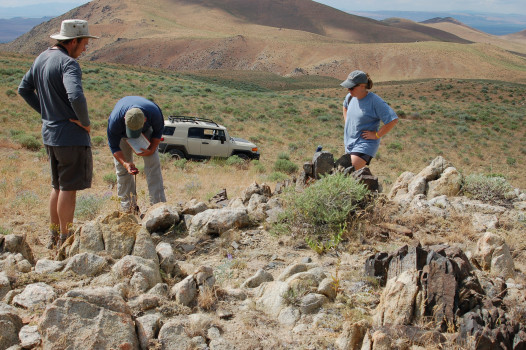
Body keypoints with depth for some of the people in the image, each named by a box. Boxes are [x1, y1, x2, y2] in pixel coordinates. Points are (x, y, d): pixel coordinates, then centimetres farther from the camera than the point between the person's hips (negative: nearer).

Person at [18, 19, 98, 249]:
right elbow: (76, 97, -34)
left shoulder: (41, 59, 9)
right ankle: (65, 240, 9)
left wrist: (45, 112, 14)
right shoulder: (68, 64, -18)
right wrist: (85, 121, -18)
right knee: (68, 188, 1)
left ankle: (54, 236, 27)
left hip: (50, 134, 9)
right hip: (72, 135, -9)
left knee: (58, 186, 19)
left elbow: (24, 89, 17)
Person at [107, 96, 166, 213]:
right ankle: (128, 208, 2)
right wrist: (125, 163, -38)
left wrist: (151, 149, -24)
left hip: (146, 131, 0)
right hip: (122, 134, 0)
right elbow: (114, 146, -23)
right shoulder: (114, 120, -41)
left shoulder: (154, 112, -39)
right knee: (122, 169, -6)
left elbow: (158, 131, -13)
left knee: (153, 165, -15)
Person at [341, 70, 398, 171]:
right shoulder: (350, 97, 4)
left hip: (365, 144, -8)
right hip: (349, 143, 8)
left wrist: (376, 135, -17)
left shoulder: (374, 101, -17)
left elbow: (393, 120, -22)